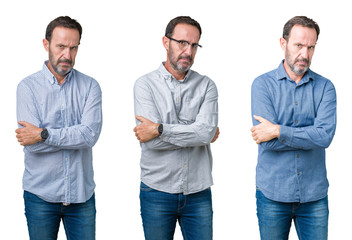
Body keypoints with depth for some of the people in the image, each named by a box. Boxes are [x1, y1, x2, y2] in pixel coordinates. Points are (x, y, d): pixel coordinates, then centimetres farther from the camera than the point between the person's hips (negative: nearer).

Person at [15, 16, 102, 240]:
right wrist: (74, 135, -14)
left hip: (82, 194, 1)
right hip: (41, 195, -1)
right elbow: (32, 144, -14)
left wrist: (44, 135, -17)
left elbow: (91, 134, -15)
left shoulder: (90, 86, 0)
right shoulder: (28, 86, -4)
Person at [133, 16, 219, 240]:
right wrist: (198, 134, -10)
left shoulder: (206, 86, 3)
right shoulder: (146, 84, -2)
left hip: (198, 193, 1)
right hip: (157, 191, -1)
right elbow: (152, 141, -15)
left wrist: (160, 129, -17)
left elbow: (206, 132, -15)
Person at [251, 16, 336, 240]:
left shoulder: (325, 87, 2)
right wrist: (310, 136, -11)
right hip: (273, 194, -1)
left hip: (314, 195, 1)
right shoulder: (263, 84, -3)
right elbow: (268, 142, -14)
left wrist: (278, 131, -18)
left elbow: (326, 135, -14)